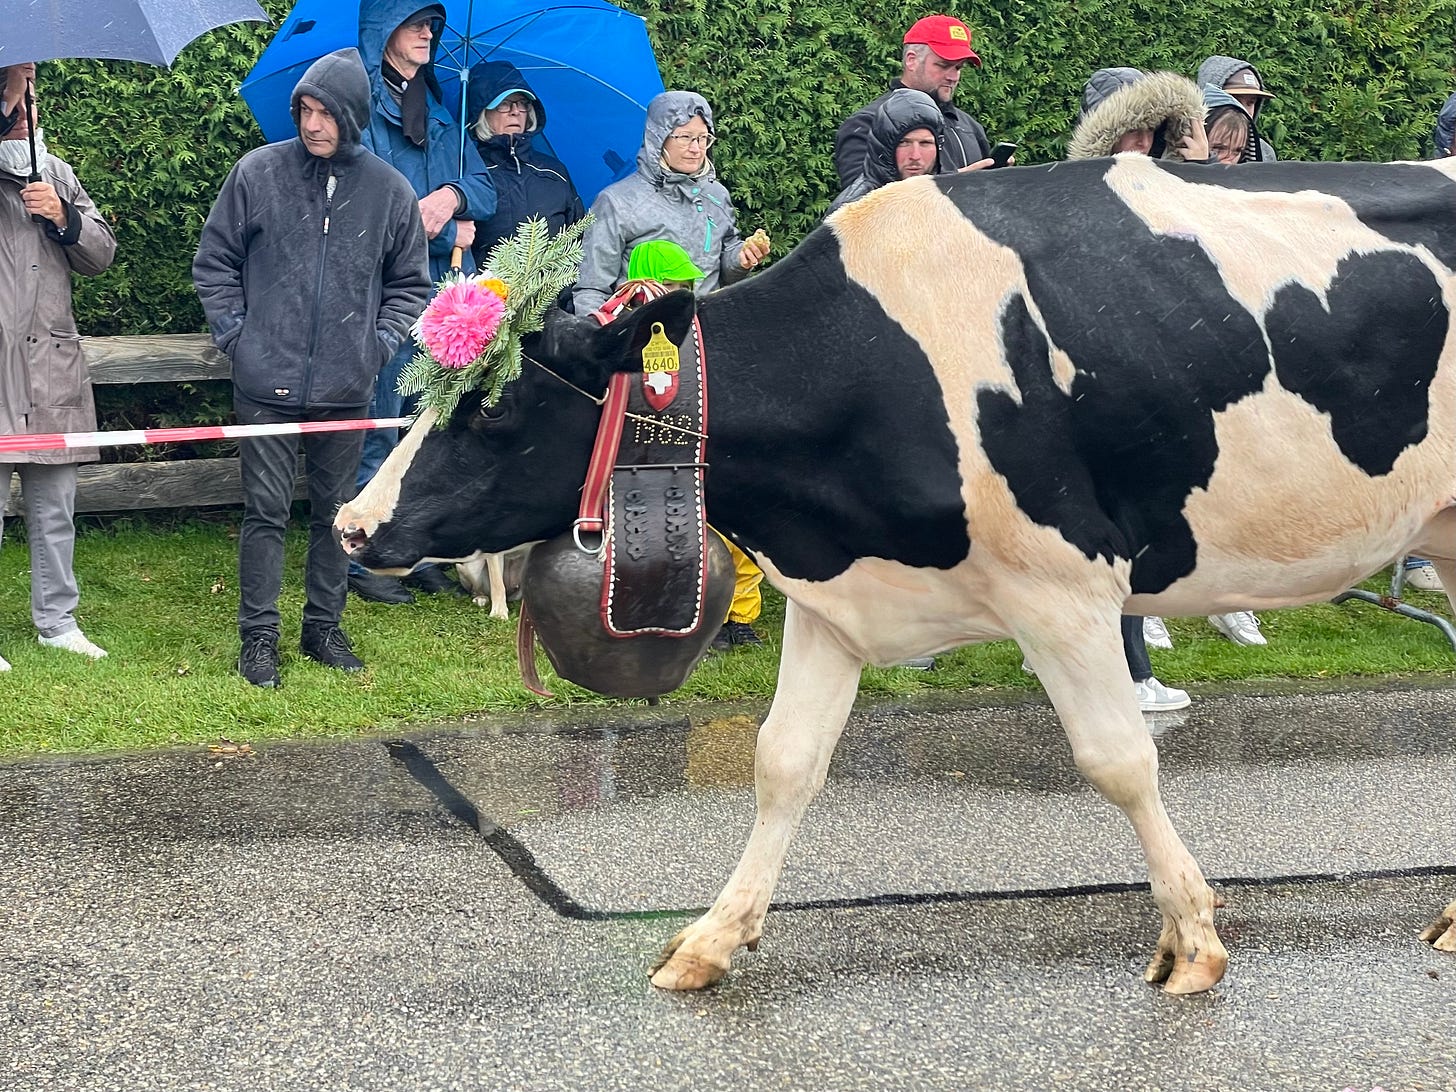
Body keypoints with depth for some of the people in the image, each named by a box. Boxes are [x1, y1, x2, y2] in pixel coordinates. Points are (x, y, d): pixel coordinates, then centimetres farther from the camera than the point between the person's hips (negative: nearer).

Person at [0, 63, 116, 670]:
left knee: (55, 508, 11)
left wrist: (64, 217, -5)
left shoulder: (57, 172, 17)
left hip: (54, 368, 5)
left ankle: (57, 621, 21)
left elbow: (101, 255, 12)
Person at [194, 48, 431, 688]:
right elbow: (214, 262, 6)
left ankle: (324, 627, 23)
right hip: (266, 383, -2)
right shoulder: (259, 172, -2)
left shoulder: (389, 190, 3)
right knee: (266, 511, 0)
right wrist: (234, 334, -2)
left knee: (337, 510, 11)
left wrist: (381, 343, 2)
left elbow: (410, 283, 14)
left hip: (345, 388, 2)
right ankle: (258, 637, 8)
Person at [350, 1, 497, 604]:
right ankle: (361, 560, 0)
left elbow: (483, 187, 15)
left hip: (439, 291, 7)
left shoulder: (437, 112, 20)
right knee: (378, 432, -6)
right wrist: (449, 233, -6)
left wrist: (452, 195, -9)